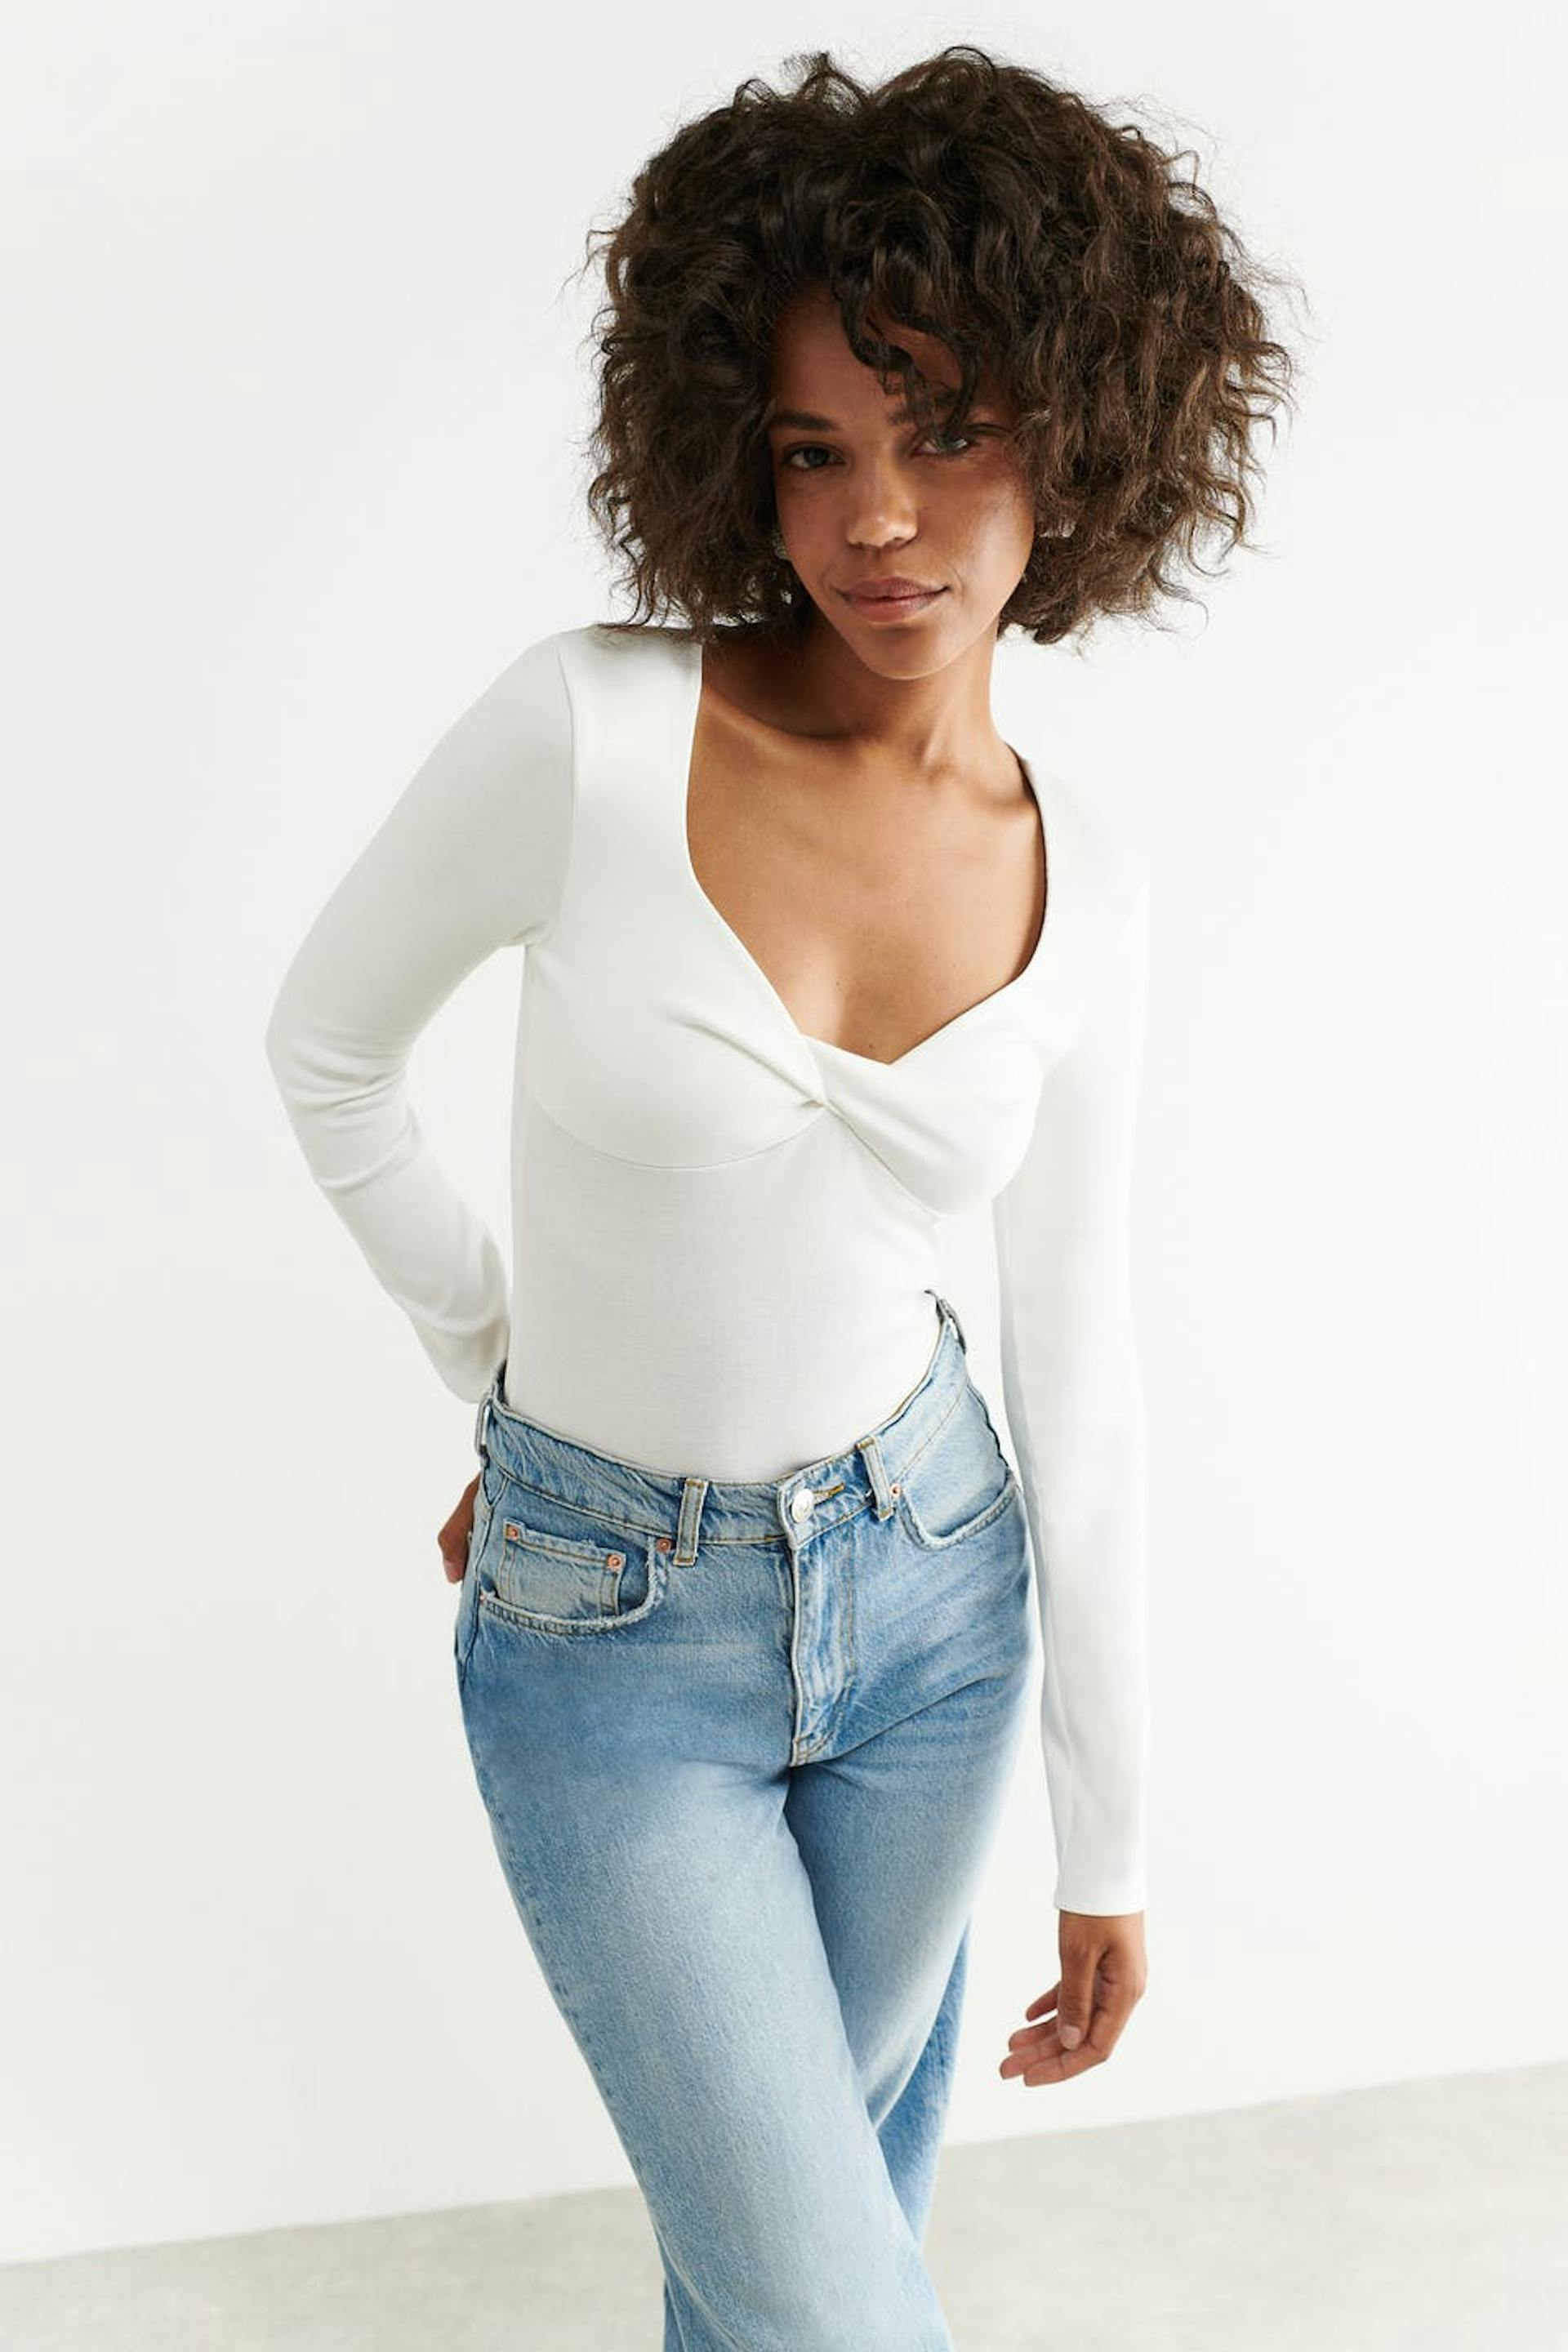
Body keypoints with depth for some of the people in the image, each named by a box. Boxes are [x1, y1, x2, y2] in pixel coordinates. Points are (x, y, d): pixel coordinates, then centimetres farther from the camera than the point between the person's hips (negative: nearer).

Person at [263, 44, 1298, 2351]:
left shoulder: (1088, 874, -8)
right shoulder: (590, 726, -20)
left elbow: (1079, 1361, -1)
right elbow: (330, 1047, -3)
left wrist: (1111, 1840, 4)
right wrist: (506, 1381, 6)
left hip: (927, 1582, 3)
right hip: (612, 1630, -3)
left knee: (845, 2151, 23)